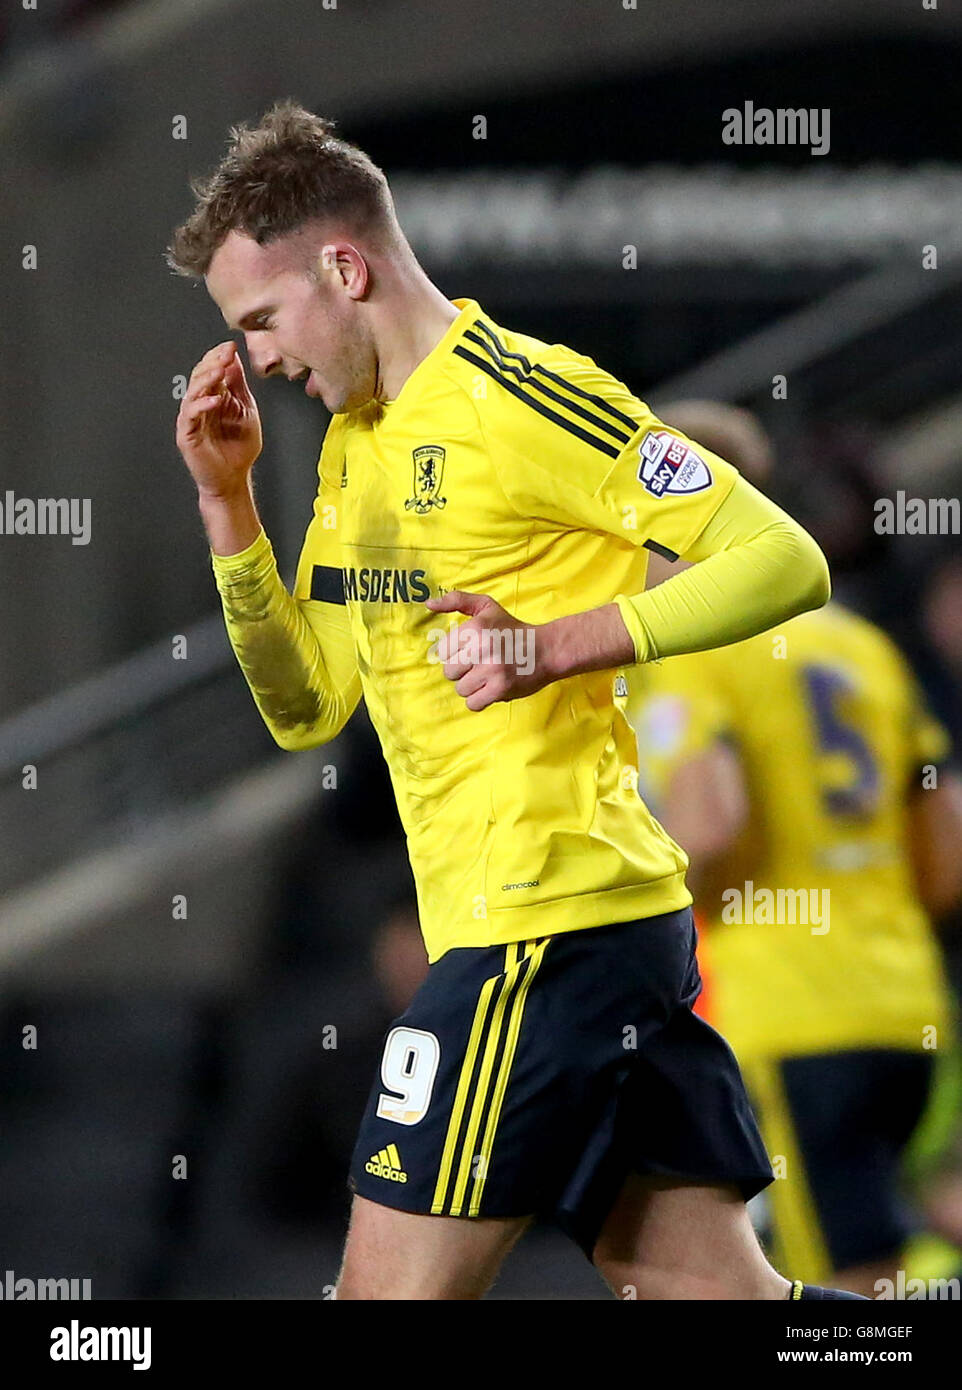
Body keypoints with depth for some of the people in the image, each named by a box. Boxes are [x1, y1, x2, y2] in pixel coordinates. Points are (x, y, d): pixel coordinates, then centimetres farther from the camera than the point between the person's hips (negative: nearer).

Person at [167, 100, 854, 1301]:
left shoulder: (519, 395, -10)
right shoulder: (355, 441, 18)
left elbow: (786, 562, -14)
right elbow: (304, 707, 18)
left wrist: (560, 644, -22)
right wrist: (225, 496, 8)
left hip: (547, 924, -9)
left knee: (393, 1285, -7)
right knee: (708, 1284, 5)